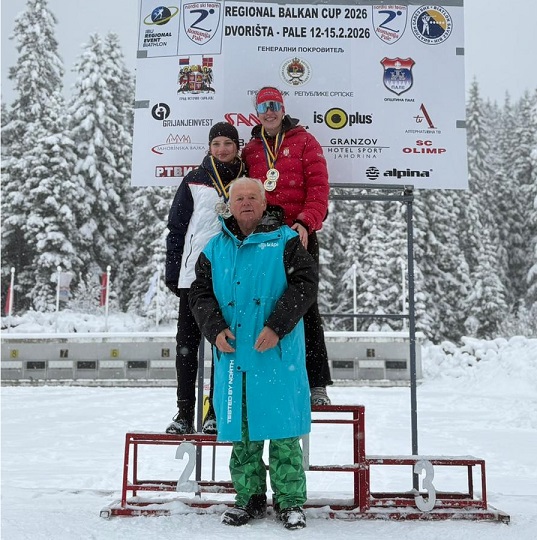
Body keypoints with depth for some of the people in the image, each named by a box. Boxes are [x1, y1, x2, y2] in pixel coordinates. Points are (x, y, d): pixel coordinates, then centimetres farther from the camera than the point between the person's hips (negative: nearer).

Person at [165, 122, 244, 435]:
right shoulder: (194, 181, 8)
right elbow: (177, 229, 8)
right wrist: (172, 273, 1)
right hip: (194, 273, 0)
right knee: (187, 344, 2)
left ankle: (217, 412, 12)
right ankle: (185, 413, 11)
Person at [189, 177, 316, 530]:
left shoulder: (285, 240, 2)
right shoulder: (216, 247, 12)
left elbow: (305, 284, -7)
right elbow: (200, 293, 12)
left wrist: (276, 326, -16)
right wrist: (215, 329, -5)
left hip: (278, 354, -3)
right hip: (232, 354, 4)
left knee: (283, 428, 0)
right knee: (240, 431, 9)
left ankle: (290, 501, 14)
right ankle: (250, 498, 23)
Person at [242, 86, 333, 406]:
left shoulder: (304, 141, 6)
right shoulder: (251, 150, 17)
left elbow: (318, 186, -3)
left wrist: (306, 222, -17)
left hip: (298, 235, -4)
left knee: (305, 305, -4)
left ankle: (317, 384, -1)